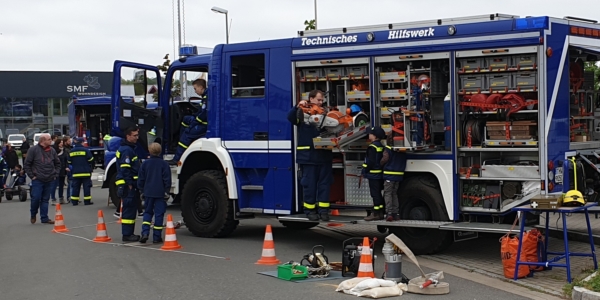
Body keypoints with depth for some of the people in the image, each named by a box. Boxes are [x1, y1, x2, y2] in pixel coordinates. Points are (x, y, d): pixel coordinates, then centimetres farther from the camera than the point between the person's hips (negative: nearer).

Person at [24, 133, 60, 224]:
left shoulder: (52, 151, 7)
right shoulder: (33, 150, -7)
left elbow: (57, 163, 18)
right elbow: (27, 164, -4)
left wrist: (55, 174, 8)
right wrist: (31, 176, -8)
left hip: (49, 180, 4)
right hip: (37, 180, -4)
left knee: (45, 199, 7)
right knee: (36, 198, -7)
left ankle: (44, 218, 12)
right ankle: (33, 215, 15)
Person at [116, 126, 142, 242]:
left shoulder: (130, 149, 19)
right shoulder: (126, 150, -15)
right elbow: (125, 169, -21)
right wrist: (130, 184, -22)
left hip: (130, 184, 11)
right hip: (128, 185, -11)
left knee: (131, 208, 15)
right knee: (129, 209, -8)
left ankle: (129, 233, 21)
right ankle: (127, 235, -6)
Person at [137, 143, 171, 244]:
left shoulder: (145, 163, 2)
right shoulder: (164, 164, -5)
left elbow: (141, 179, 6)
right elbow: (167, 180, -5)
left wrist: (142, 190, 17)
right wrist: (167, 192, 2)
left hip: (148, 192, 2)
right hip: (160, 193, -2)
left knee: (147, 212, 14)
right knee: (159, 214, 2)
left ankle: (145, 233, -3)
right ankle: (157, 237, 2)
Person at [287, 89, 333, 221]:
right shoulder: (303, 112, 1)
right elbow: (291, 118, -15)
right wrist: (298, 107, -30)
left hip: (324, 154, 4)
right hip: (307, 155, -4)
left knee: (324, 183, 5)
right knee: (309, 184, 2)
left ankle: (323, 210, 10)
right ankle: (310, 210, 10)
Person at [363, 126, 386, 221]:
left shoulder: (372, 147, -16)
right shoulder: (381, 146, 13)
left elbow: (370, 161, -20)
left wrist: (365, 171, -10)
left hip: (373, 174, -9)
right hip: (380, 174, 9)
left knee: (375, 194, -7)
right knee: (378, 193, 13)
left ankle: (376, 214, -6)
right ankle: (380, 213, 16)